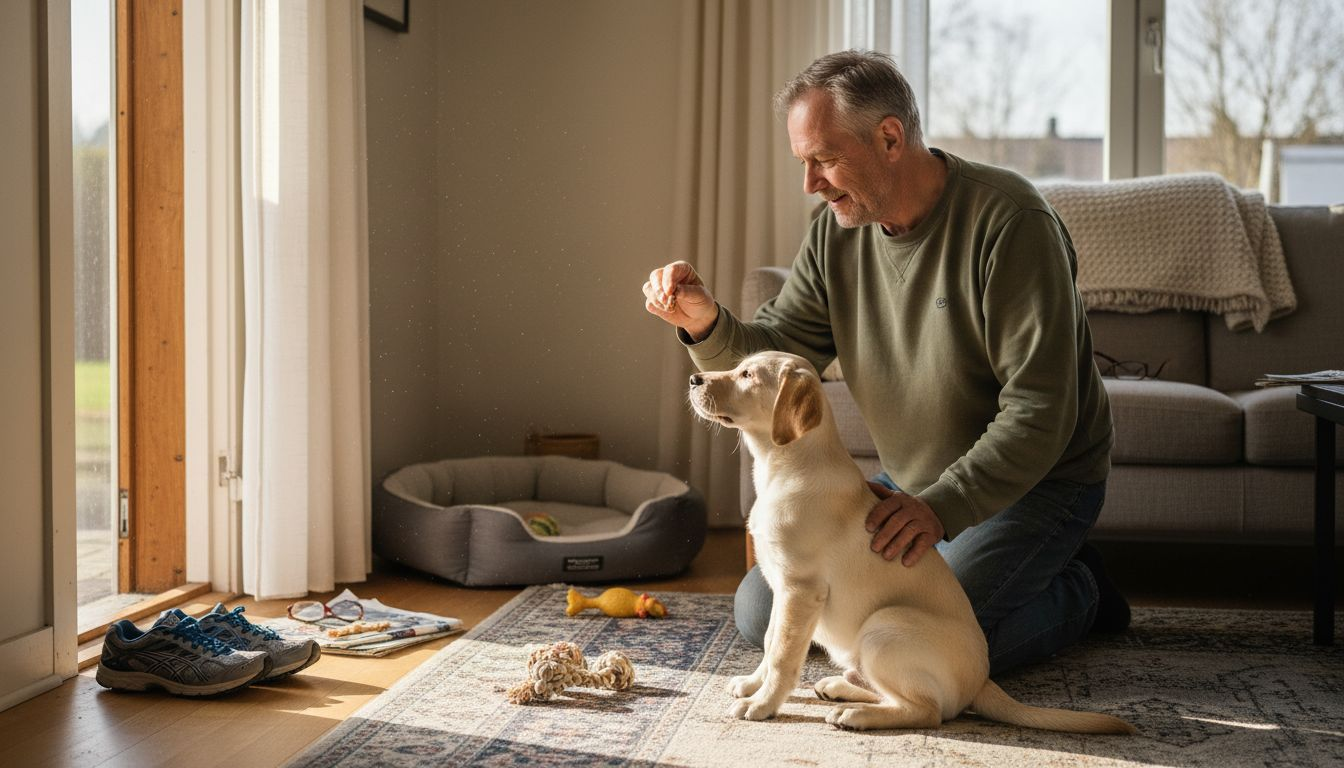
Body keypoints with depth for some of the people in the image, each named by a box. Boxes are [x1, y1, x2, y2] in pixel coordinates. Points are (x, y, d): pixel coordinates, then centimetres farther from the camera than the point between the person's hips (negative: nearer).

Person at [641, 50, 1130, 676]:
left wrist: (941, 507, -40)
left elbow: (1039, 413, -28)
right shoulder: (837, 229, -2)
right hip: (911, 486, 7)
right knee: (760, 611, 2)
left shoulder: (1007, 220, -24)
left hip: (1034, 482, -7)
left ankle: (1076, 593, 4)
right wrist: (705, 322, -24)